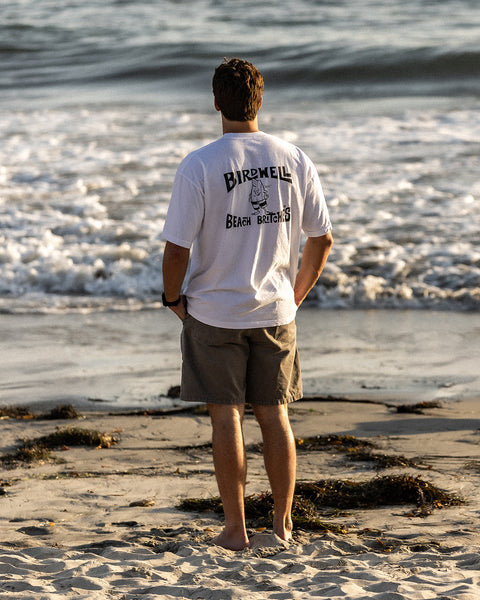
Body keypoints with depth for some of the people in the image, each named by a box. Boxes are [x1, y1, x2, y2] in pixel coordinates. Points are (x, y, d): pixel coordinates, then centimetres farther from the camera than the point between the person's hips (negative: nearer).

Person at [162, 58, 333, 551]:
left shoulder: (198, 166, -15)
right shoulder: (295, 161, -3)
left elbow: (176, 248, -15)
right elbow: (322, 238, 4)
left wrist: (173, 297, 2)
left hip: (214, 313, -3)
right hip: (275, 312, 3)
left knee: (226, 416, 5)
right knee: (274, 415, 13)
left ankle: (235, 528, 9)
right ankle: (283, 523, 19)